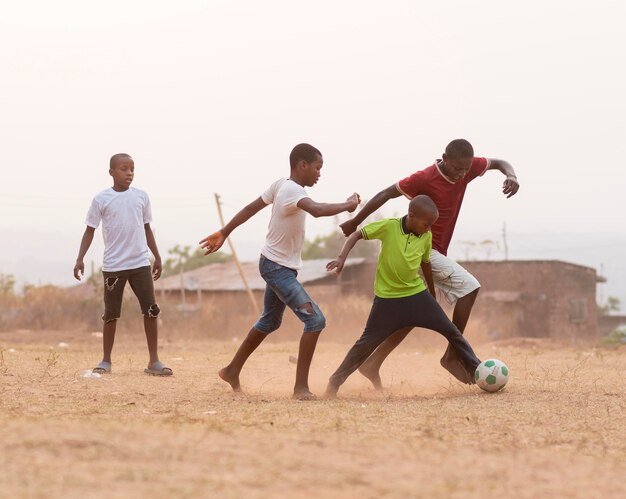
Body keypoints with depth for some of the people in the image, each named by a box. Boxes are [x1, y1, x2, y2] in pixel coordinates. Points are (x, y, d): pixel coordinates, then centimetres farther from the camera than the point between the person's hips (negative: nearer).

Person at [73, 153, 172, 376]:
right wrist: (80, 259, -9)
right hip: (113, 266, -2)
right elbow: (90, 230, 0)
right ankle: (106, 361, 16)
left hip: (140, 263, 2)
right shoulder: (101, 199, -3)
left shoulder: (141, 197, 5)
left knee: (151, 310, -3)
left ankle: (154, 362, 2)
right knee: (111, 314, 5)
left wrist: (157, 257, 15)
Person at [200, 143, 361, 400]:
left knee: (269, 322, 25)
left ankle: (232, 371, 37)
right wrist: (348, 205, -28)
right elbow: (317, 210, -44)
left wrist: (224, 233, 17)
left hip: (277, 266, 10)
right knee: (315, 319, -16)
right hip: (278, 268, -10)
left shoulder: (281, 185, 2)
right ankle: (301, 386, -15)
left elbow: (250, 208, 9)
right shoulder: (292, 190, -25)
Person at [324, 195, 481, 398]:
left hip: (417, 294, 4)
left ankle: (476, 370, 12)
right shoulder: (388, 226, -17)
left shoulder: (426, 236, -4)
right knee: (367, 343, -3)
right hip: (387, 298, -4)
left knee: (451, 331, 0)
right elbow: (357, 235, -10)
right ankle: (334, 382, 8)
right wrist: (342, 257, -25)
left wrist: (432, 295, 21)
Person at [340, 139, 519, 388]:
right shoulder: (425, 178, -21)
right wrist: (355, 222, -10)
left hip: (436, 252, 8)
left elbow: (499, 163, 9)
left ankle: (372, 364, 14)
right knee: (468, 286, -16)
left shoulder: (466, 168, -3)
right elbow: (386, 194, -14)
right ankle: (453, 356, -11)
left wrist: (511, 176, -15)